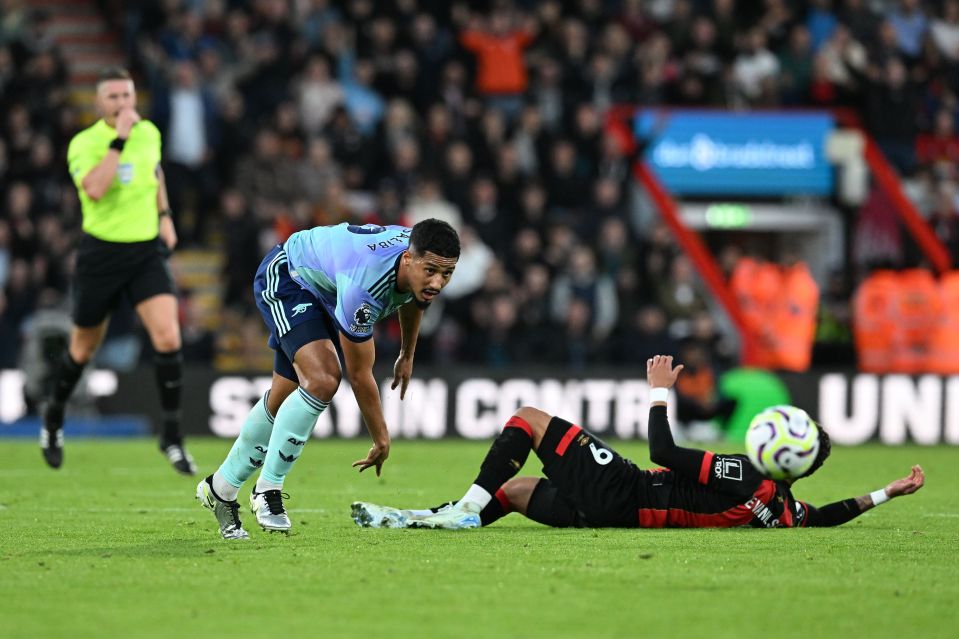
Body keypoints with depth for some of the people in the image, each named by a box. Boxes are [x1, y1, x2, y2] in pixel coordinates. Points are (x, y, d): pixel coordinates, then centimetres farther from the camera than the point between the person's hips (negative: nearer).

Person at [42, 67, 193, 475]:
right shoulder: (84, 143, -13)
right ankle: (54, 417, 40)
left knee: (168, 339, -15)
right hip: (100, 253, -3)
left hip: (147, 250, 3)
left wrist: (164, 215, 15)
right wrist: (119, 140, -31)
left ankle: (171, 436, -5)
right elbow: (93, 189, -33)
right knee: (83, 349, 12)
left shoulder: (149, 132, 3)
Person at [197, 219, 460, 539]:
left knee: (284, 399, 12)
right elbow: (359, 375, -30)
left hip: (324, 292, 8)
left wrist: (407, 356, 20)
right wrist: (381, 439, -20)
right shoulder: (363, 283, -44)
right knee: (322, 380, -27)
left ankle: (220, 488, 28)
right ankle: (268, 488, -14)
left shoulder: (424, 263, -22)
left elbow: (412, 299, 9)